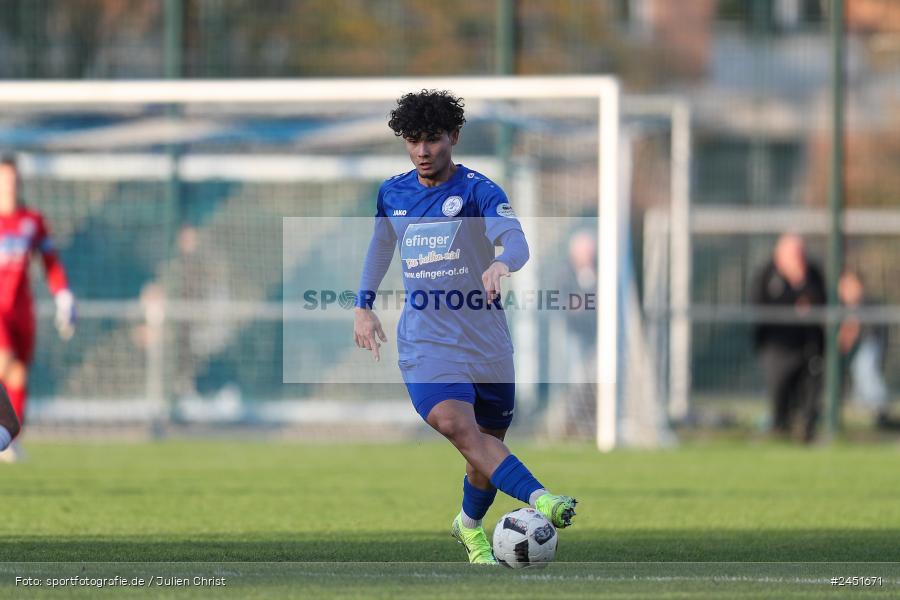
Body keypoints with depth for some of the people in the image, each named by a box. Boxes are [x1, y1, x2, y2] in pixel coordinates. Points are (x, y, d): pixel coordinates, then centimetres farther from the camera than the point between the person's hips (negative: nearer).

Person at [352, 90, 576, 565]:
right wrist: (363, 306, 20)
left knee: (486, 445, 9)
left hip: (486, 341, -1)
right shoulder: (392, 194, 7)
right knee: (457, 424, -27)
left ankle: (470, 526, 39)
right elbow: (380, 245, 27)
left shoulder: (477, 191, -8)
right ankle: (539, 499, -43)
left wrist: (502, 263, -48)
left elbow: (515, 239, -25)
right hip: (425, 341, 1)